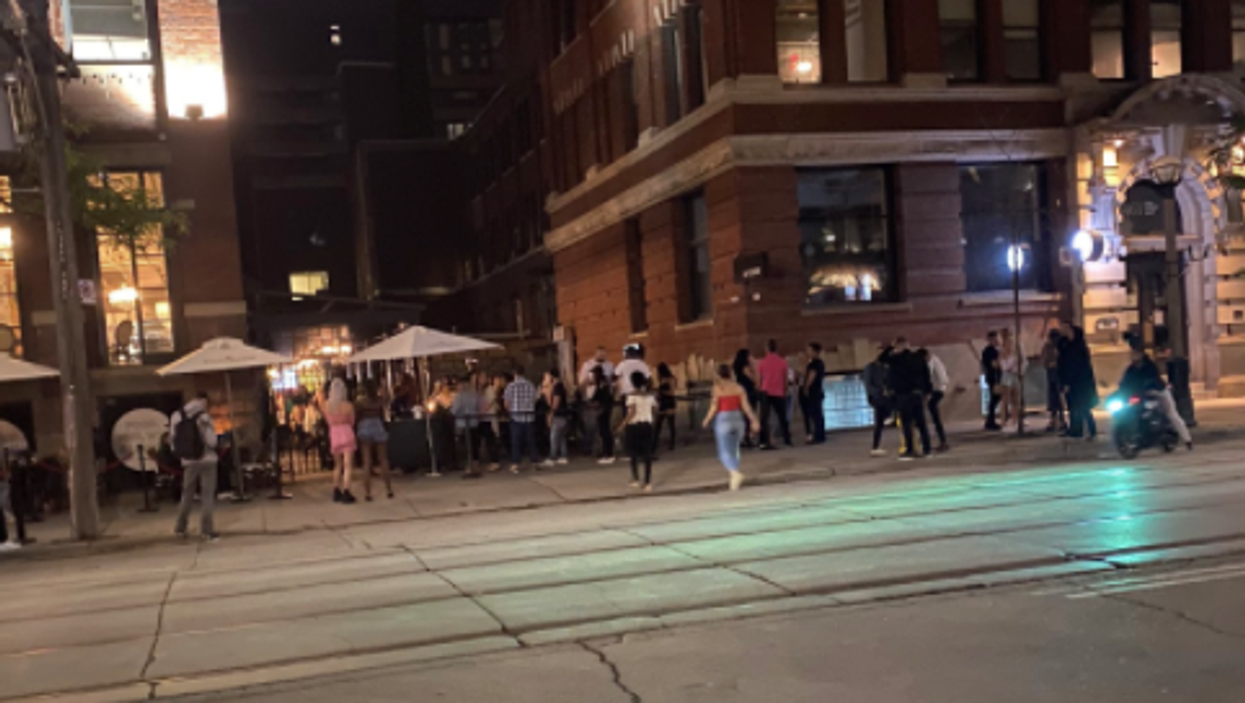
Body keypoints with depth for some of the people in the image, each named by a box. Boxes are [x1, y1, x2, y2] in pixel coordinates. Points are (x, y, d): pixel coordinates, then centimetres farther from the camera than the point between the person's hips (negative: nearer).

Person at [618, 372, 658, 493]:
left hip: (634, 426, -3)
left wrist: (623, 425, -13)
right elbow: (655, 412, 5)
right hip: (647, 425, 3)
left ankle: (636, 480, 12)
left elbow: (632, 412, -18)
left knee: (633, 453, 12)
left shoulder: (631, 396, -10)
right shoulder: (650, 396, 5)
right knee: (647, 454, 3)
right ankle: (648, 483, -1)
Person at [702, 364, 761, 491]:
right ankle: (734, 477, 17)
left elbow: (714, 408, -9)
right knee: (734, 450, 18)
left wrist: (707, 420, 5)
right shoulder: (739, 387, 3)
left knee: (725, 453, -2)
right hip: (738, 419, 4)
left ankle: (736, 472, -25)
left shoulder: (717, 388, -8)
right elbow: (746, 405, 1)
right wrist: (753, 420, 9)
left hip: (723, 420, -4)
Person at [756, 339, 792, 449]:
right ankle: (787, 439, 17)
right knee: (782, 417, 14)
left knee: (764, 418, -1)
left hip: (766, 392, -1)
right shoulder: (783, 362, -1)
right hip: (779, 394, 1)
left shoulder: (762, 362, -1)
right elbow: (785, 379, 3)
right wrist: (785, 392, 14)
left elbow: (759, 379, 3)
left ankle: (764, 442, -9)